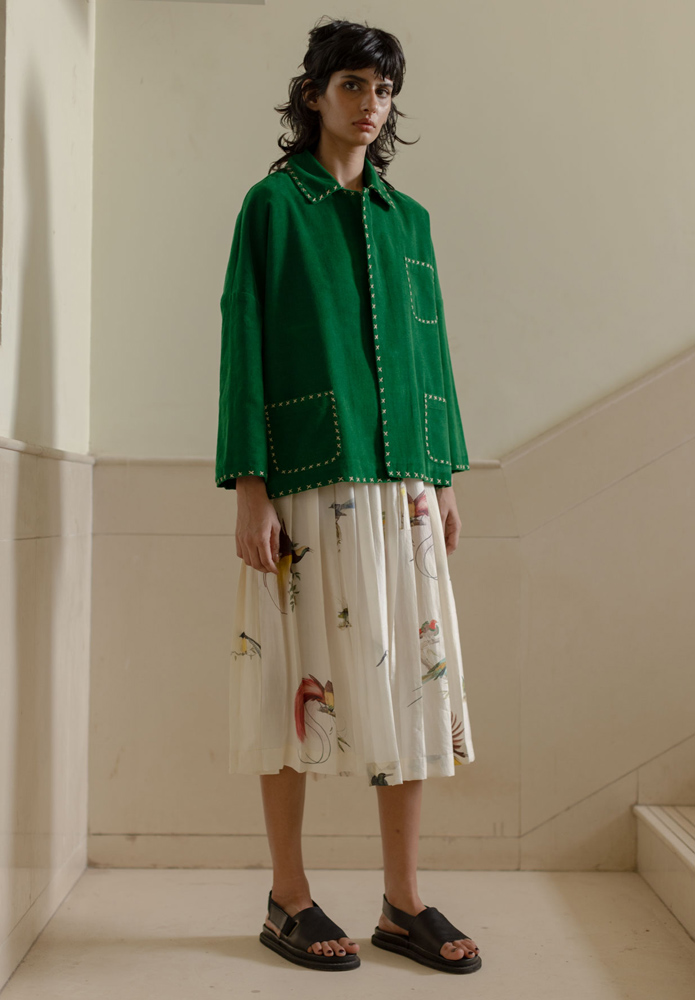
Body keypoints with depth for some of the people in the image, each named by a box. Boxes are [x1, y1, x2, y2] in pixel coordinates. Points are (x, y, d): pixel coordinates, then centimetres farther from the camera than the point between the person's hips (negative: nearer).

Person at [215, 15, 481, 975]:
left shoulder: (407, 217, 18)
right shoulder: (273, 204, 4)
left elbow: (430, 346, 18)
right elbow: (244, 344, -2)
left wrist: (446, 478, 11)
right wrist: (249, 487, -11)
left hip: (403, 482, 5)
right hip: (307, 480, -4)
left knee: (412, 680, 3)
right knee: (301, 680, -1)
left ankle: (404, 903, 13)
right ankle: (289, 899, 14)